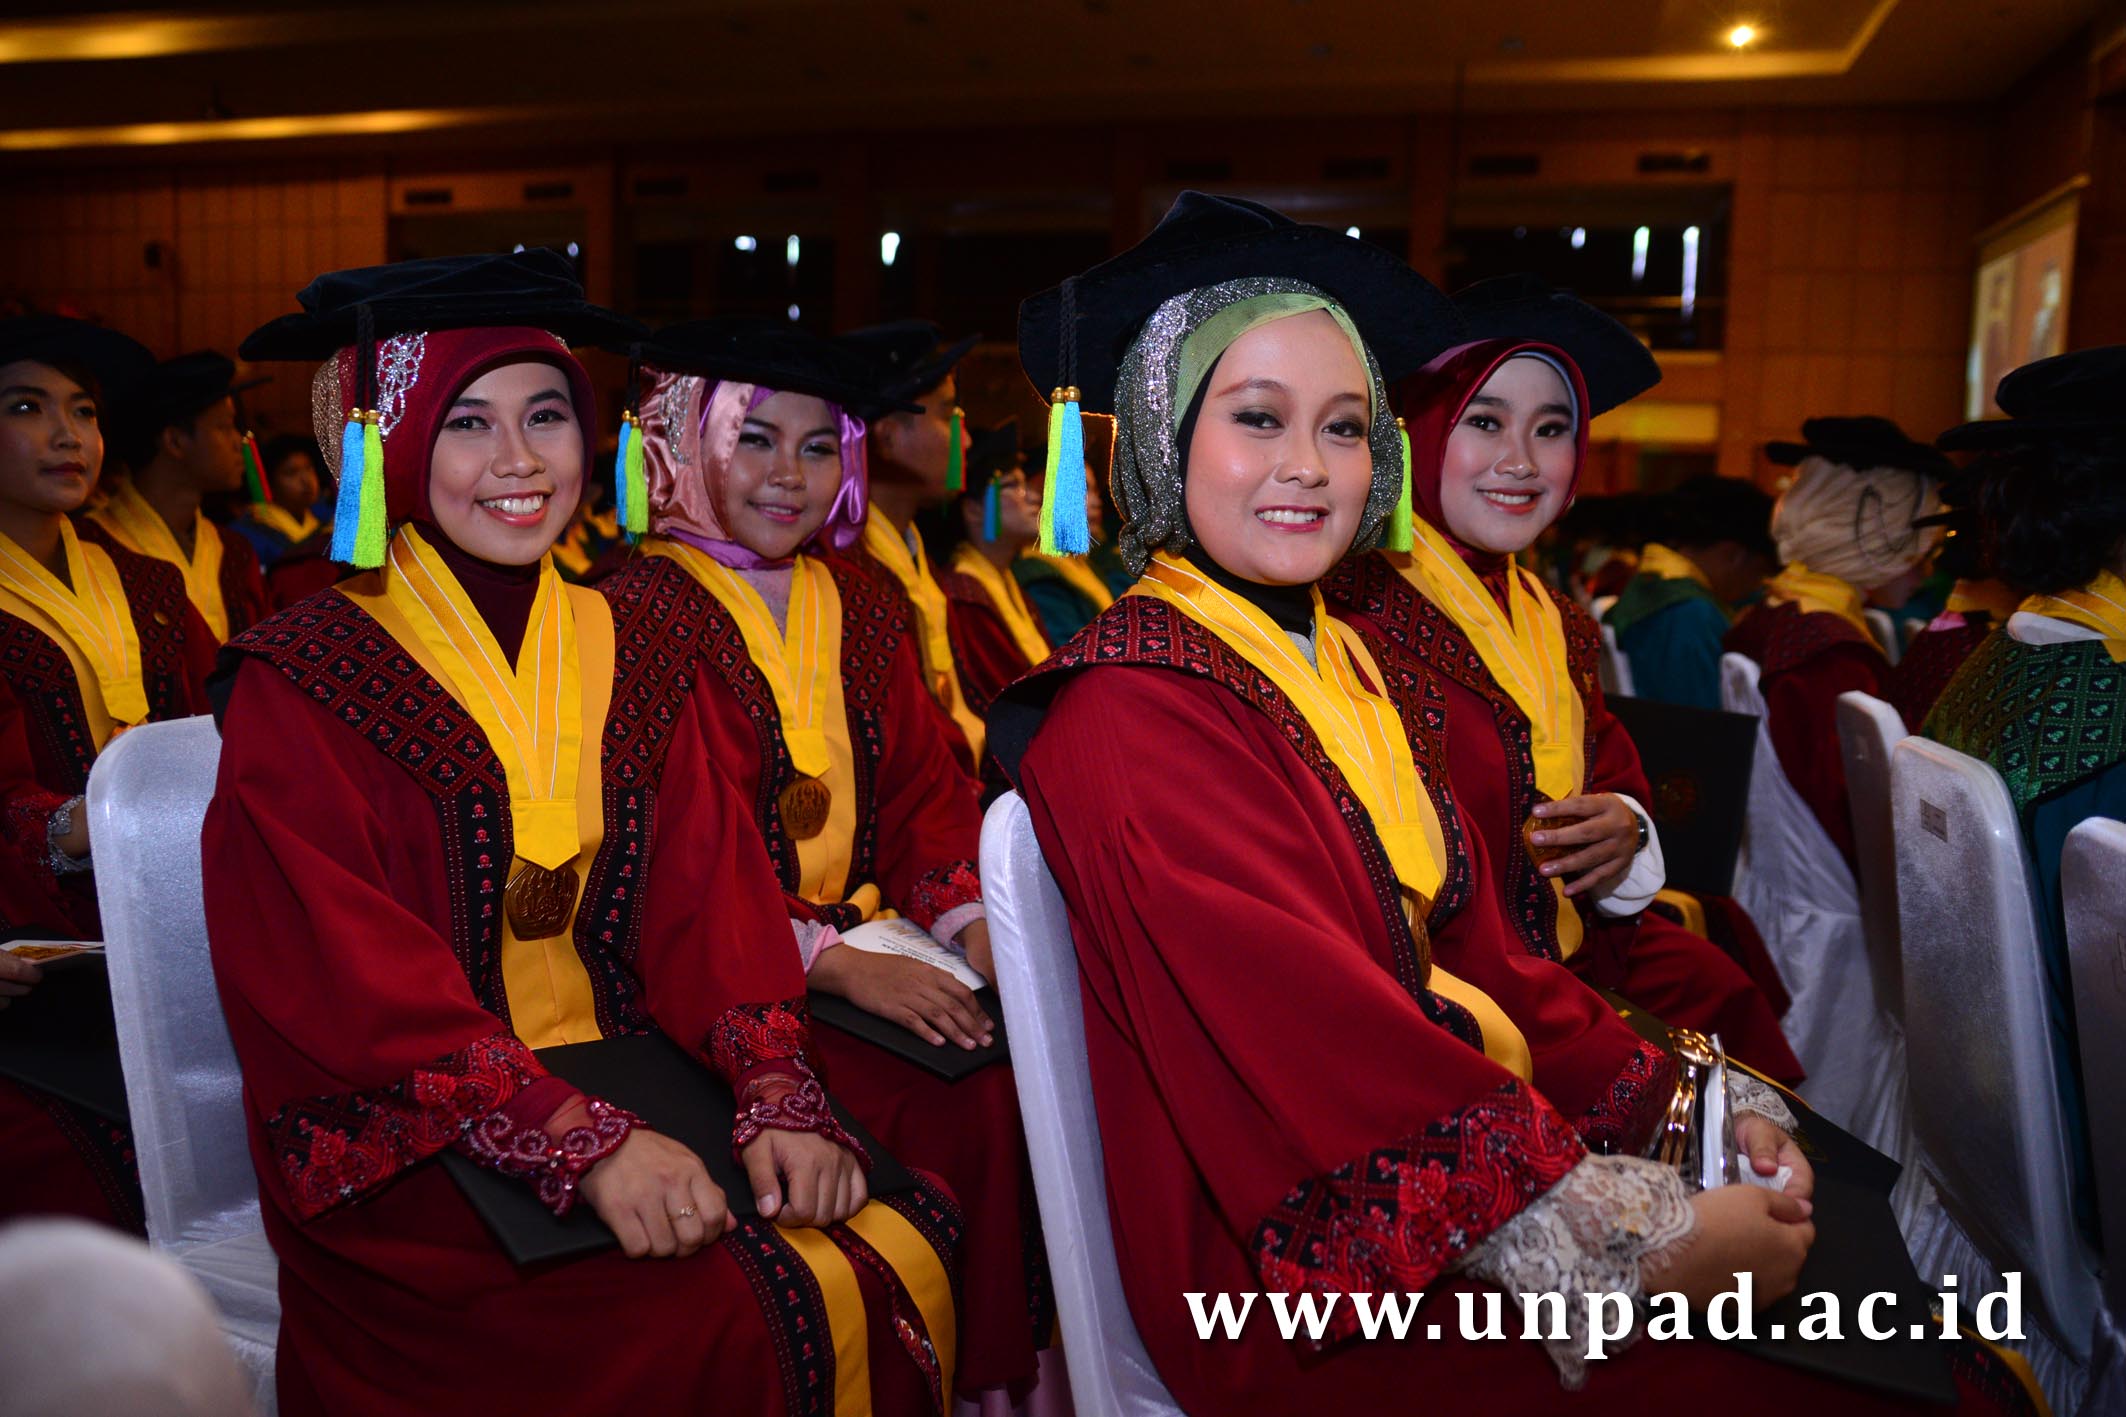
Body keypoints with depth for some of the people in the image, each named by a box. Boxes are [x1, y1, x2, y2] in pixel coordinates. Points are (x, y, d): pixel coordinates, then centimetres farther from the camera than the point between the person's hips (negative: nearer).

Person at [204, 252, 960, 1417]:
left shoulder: (626, 654, 10)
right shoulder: (303, 684, -4)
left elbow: (710, 899, 2)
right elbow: (349, 982, -13)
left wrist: (776, 1098, -14)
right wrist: (580, 1142, -22)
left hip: (628, 1086, 5)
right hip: (413, 1148, -4)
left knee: (905, 1254, -16)